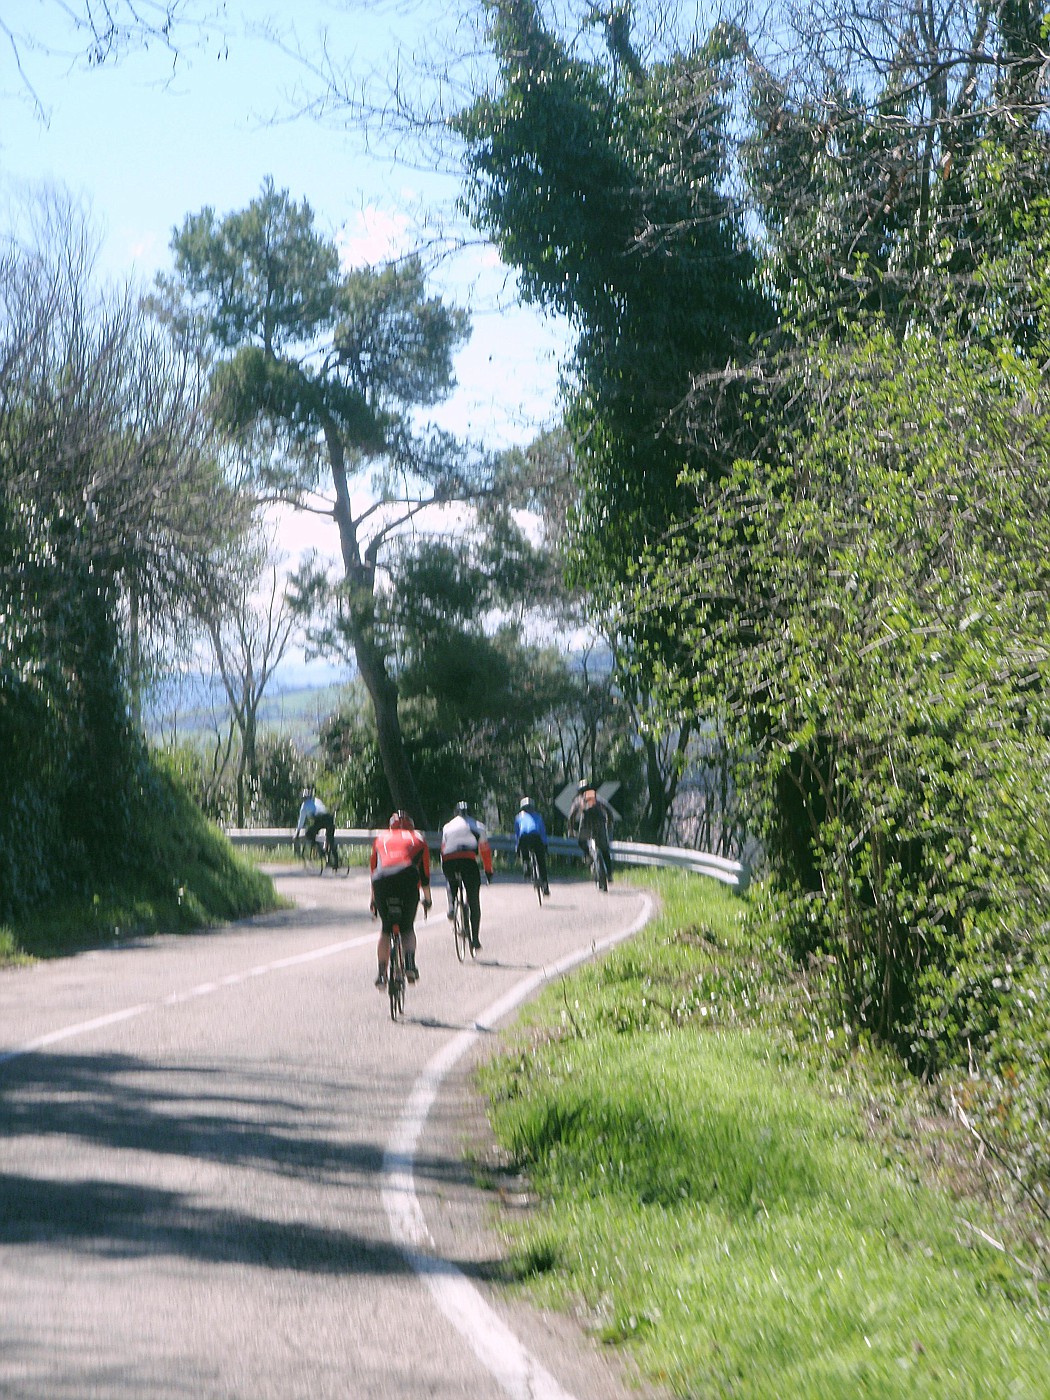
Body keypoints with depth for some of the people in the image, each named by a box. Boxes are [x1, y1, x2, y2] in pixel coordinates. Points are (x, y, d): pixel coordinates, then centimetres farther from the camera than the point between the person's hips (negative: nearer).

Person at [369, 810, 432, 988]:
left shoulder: (380, 838, 31)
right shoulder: (418, 839, 28)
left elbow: (373, 869, 35)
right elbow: (425, 873, 29)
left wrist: (372, 900, 44)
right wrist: (427, 899, 40)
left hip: (382, 880, 1)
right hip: (408, 879, -1)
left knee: (386, 929, 17)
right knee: (408, 928, 16)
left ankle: (382, 974, 11)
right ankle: (409, 964, -8)